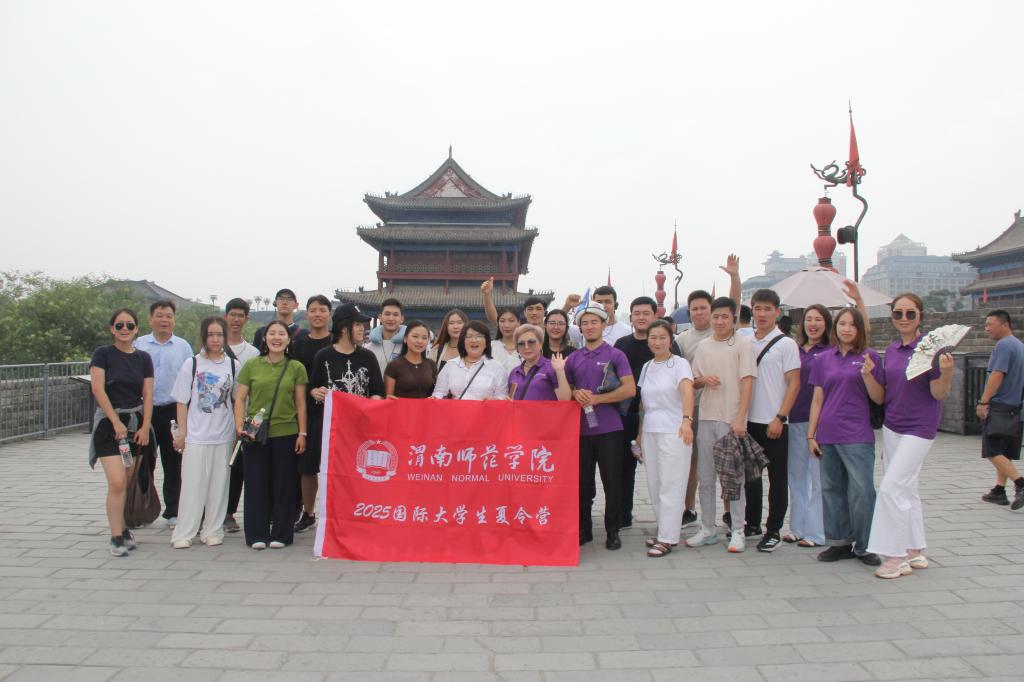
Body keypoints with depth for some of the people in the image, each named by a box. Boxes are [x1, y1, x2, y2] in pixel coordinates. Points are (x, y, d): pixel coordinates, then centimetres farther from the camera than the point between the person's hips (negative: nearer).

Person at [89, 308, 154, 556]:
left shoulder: (143, 358, 7)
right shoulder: (103, 354, -2)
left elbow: (147, 394, 4)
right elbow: (98, 389, -10)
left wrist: (145, 427, -6)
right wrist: (116, 422, -15)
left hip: (137, 422, 4)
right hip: (109, 422, -4)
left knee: (129, 482, 6)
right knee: (117, 482, -12)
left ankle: (123, 529, 19)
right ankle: (117, 537, -5)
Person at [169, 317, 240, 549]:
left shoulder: (233, 365, 4)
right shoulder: (192, 364, 0)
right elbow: (182, 402, 2)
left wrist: (239, 429, 3)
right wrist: (181, 433, -2)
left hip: (223, 435, 2)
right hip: (196, 435, -2)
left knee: (219, 484, 7)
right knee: (192, 484, 1)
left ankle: (213, 530, 18)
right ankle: (183, 533, 10)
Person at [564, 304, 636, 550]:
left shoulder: (615, 355, 0)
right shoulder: (573, 358, 13)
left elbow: (630, 389, -10)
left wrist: (596, 398, -14)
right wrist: (576, 394, -5)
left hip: (609, 428, -4)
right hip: (580, 428, 4)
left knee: (612, 482, 2)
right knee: (582, 483, 10)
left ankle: (613, 532, 13)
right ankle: (584, 530, 22)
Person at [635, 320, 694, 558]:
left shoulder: (680, 364, -6)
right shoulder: (646, 367, 13)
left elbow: (687, 391, -23)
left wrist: (686, 420, -39)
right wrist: (640, 432, 12)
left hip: (674, 432, -6)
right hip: (649, 432, 6)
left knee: (670, 486, -3)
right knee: (654, 485, 10)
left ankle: (667, 539, 4)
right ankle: (665, 531, 23)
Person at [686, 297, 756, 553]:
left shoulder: (742, 344, -3)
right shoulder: (703, 346, 12)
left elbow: (747, 382, -8)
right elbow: (693, 382, 18)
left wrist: (739, 419, -16)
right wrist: (703, 380, -6)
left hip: (731, 419, -5)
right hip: (706, 418, 5)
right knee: (705, 477, 10)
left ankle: (737, 531, 12)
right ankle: (707, 529, 20)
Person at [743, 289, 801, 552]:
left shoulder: (786, 344, -4)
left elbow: (794, 384, -7)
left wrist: (780, 418, -14)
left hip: (774, 422, -4)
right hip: (749, 420, 5)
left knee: (777, 478, 4)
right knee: (751, 474, 12)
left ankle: (774, 530, 12)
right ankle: (752, 523, 25)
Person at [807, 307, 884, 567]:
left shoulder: (869, 357, 2)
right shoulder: (823, 359, 9)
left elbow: (879, 399, 0)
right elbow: (817, 399, 11)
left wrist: (867, 374, -16)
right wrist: (811, 435, 7)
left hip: (857, 437, -3)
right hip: (827, 436, 3)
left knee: (862, 491, -6)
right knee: (832, 490, 9)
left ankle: (864, 546, 7)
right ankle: (840, 543, 20)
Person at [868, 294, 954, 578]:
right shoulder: (891, 350, 8)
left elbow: (938, 394, -13)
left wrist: (946, 373, -31)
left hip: (919, 428, -7)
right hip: (891, 426, 7)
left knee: (891, 488, -11)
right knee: (906, 489, 14)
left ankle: (896, 556, -1)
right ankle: (915, 551, 26)